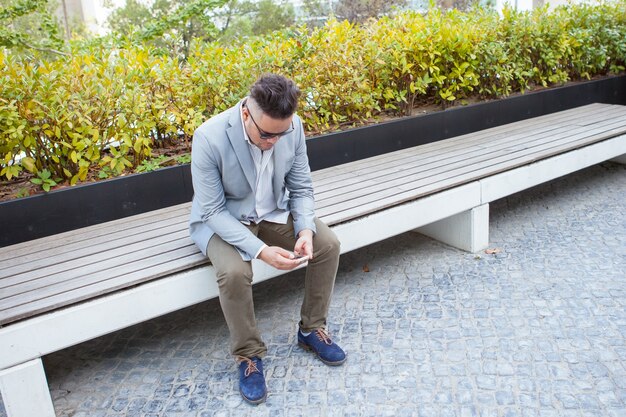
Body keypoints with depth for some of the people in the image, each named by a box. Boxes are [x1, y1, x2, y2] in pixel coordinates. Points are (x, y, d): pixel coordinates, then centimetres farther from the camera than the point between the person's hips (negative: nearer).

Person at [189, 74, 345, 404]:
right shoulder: (209, 138, -29)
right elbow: (212, 211, -24)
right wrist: (261, 250, -34)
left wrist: (305, 229, -23)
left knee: (328, 244, -14)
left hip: (273, 212, 4)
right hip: (222, 219, -4)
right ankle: (248, 355, -6)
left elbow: (301, 187, -4)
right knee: (234, 272, -32)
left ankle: (311, 328, 8)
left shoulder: (292, 127, -16)